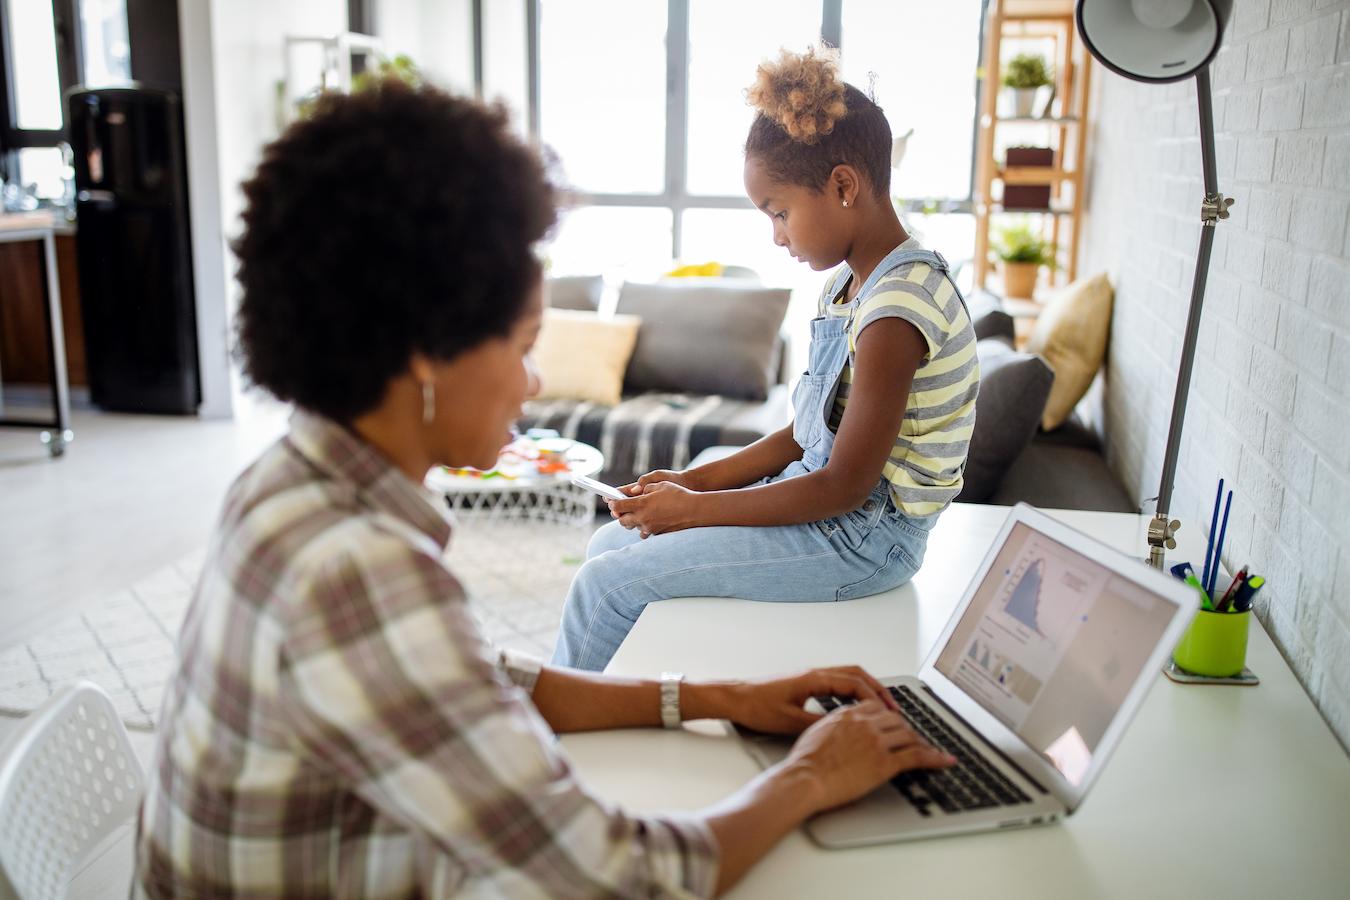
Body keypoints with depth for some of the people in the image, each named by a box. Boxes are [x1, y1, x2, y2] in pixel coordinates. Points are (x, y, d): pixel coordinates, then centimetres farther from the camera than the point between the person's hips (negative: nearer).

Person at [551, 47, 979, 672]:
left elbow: (845, 486, -23)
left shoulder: (897, 308, -23)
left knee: (609, 584, -10)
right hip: (827, 505, 10)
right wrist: (693, 480, 2)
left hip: (864, 537, -10)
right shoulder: (848, 285, 8)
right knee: (609, 545, 10)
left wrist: (694, 509, -15)